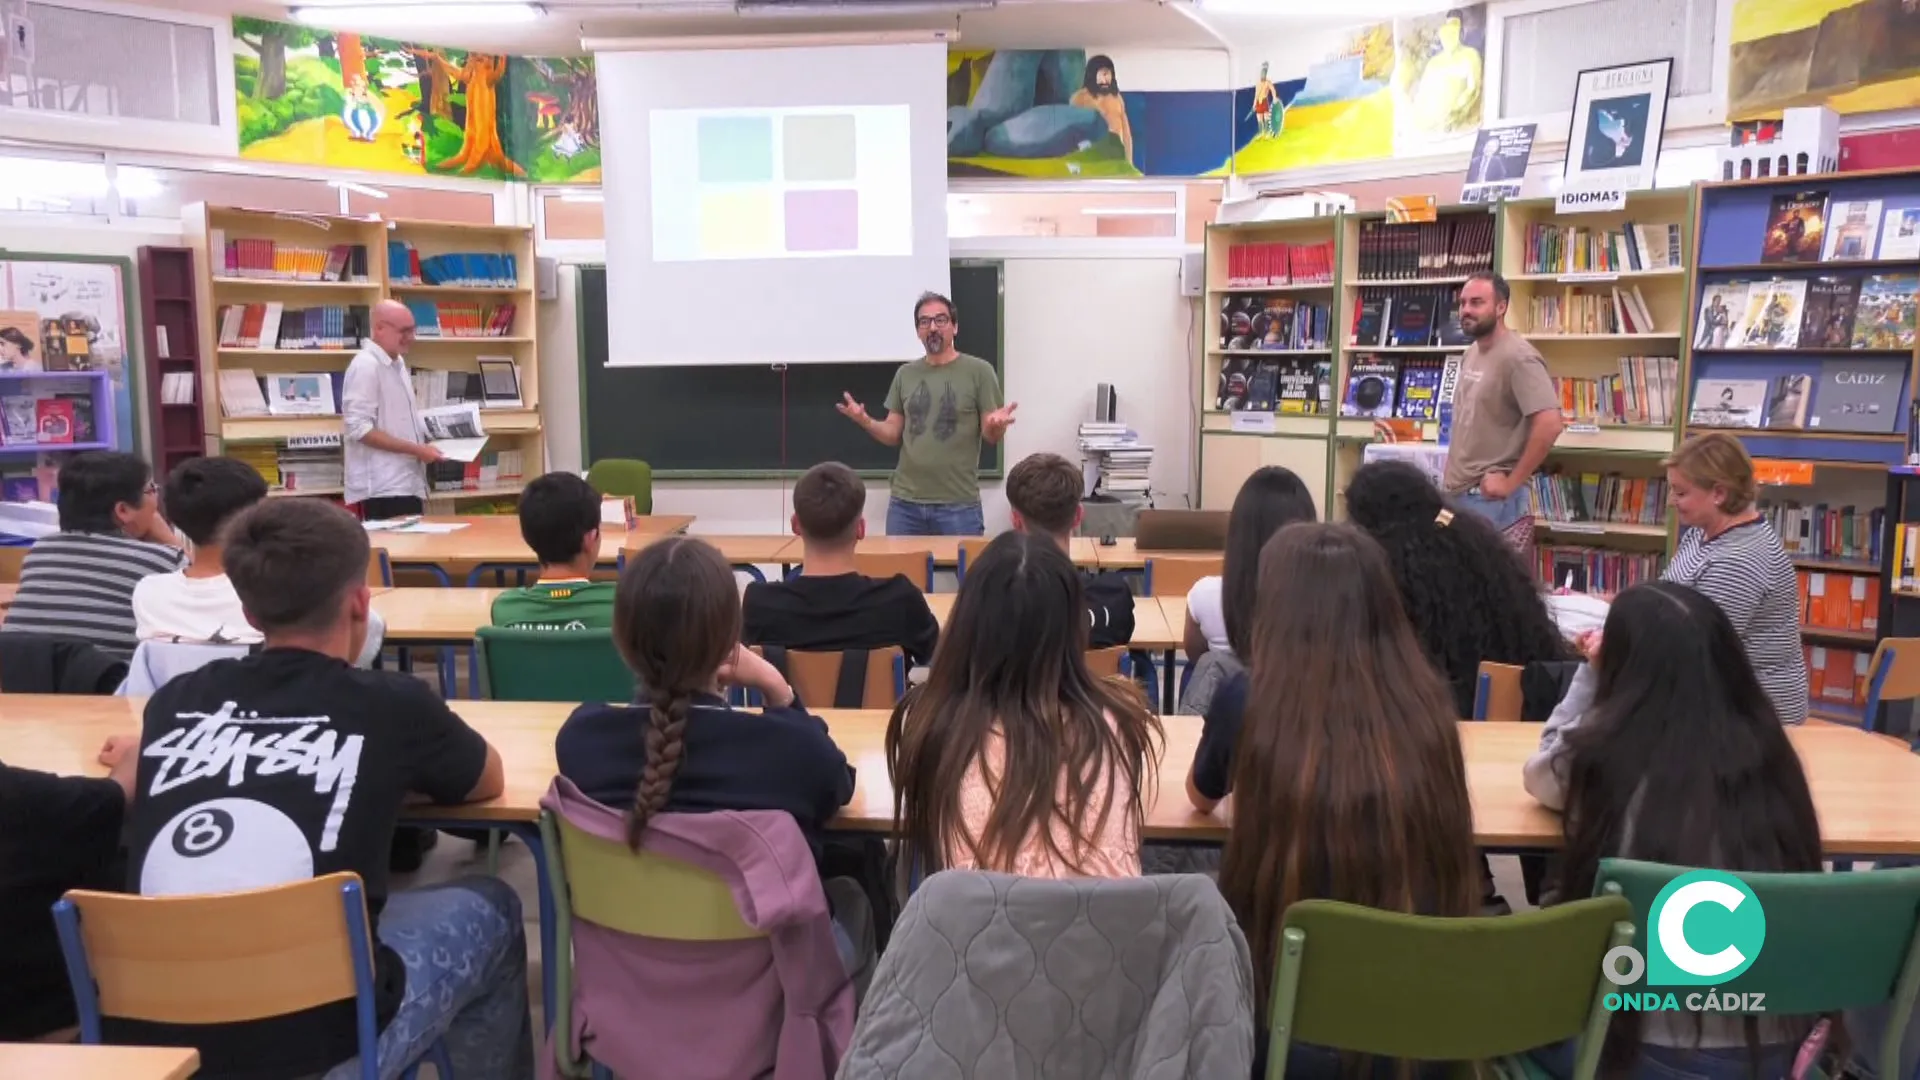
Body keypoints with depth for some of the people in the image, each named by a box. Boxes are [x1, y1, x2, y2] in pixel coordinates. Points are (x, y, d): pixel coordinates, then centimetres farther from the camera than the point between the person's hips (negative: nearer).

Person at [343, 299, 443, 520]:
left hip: (408, 484, 9)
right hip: (382, 489, -9)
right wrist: (416, 449, -19)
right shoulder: (365, 365, -13)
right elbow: (360, 429, -20)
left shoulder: (398, 363, 15)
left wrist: (426, 442, 10)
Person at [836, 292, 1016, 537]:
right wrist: (865, 421, -8)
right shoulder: (905, 374, 11)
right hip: (904, 502, 4)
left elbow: (991, 435, -1)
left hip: (959, 505, -3)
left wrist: (996, 425, -25)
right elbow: (893, 435, 12)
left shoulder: (979, 371, 0)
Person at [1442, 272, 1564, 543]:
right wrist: (1451, 475, 15)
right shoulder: (1471, 353, 13)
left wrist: (1512, 481, -18)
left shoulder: (1518, 357, -15)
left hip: (1492, 499, -9)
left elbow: (1549, 425, -24)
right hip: (1457, 493, 9)